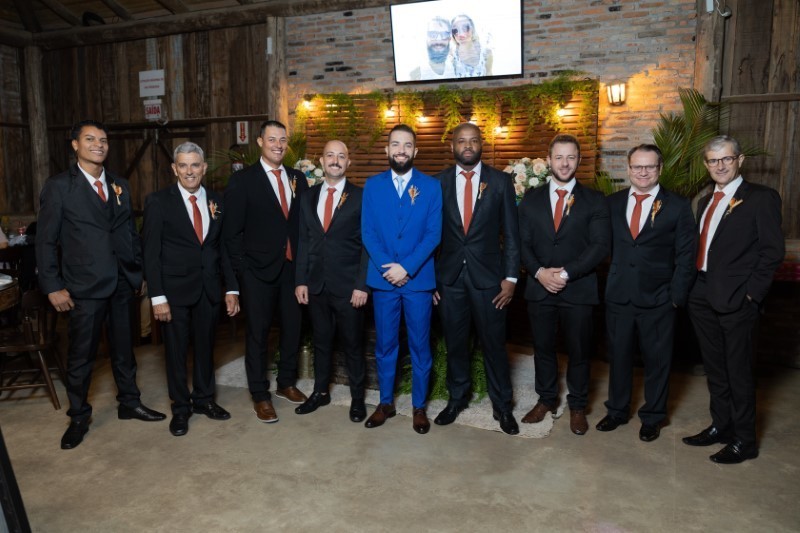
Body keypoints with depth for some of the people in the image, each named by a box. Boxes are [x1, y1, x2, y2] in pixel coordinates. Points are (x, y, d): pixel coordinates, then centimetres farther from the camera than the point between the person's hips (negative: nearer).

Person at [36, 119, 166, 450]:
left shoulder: (119, 186, 11)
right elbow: (46, 241, -4)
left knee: (123, 348, 15)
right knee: (81, 355, 7)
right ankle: (79, 417, 23)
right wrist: (53, 287, -8)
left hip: (122, 283, 4)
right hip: (84, 286, -4)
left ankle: (129, 403, 29)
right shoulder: (58, 186, -3)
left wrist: (140, 271, 8)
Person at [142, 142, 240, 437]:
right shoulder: (158, 201, -5)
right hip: (175, 289, -3)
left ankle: (204, 399, 33)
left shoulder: (217, 202, 5)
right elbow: (151, 252, -7)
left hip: (209, 288, 3)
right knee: (176, 350, 8)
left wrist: (231, 288, 3)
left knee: (205, 346, 14)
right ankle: (180, 407, 25)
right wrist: (157, 296, -13)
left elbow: (223, 247, 8)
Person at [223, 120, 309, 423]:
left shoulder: (298, 179, 8)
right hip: (259, 270, -4)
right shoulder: (242, 180, -4)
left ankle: (286, 383, 32)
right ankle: (260, 395, 19)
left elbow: (305, 223, 8)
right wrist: (241, 270, -9)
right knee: (258, 333, 5)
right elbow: (232, 231, -5)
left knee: (292, 328, 13)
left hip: (293, 267, 4)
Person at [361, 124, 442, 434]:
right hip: (383, 279, 2)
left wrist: (407, 267, -15)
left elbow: (434, 234, -5)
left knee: (420, 346, 7)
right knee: (385, 344, 11)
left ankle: (419, 407, 23)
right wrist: (387, 267, -12)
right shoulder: (373, 185, 6)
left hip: (419, 279, -1)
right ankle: (386, 403, 27)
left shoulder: (431, 186, 1)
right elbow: (367, 232, 1)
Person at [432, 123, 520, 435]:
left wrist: (510, 277, -5)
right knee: (455, 343, 13)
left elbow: (511, 234, 0)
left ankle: (502, 406, 25)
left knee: (494, 343, 7)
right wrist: (429, 277, 1)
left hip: (487, 275, -1)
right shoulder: (437, 183, 3)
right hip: (450, 276, 1)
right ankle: (457, 398, 32)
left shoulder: (501, 182, 0)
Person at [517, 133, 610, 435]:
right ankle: (546, 399, 32)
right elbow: (523, 243, 3)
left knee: (579, 352, 10)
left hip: (578, 290, -2)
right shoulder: (531, 199, 7)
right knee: (543, 348, 13)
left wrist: (566, 274, -17)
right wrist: (539, 272, -14)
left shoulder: (594, 201, 1)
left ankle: (577, 406, 28)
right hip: (540, 288, 2)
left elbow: (600, 246, -8)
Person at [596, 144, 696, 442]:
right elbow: (605, 246, 6)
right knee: (618, 355, 14)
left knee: (657, 359, 10)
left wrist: (677, 295, -8)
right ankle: (617, 410, 32)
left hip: (657, 298, -2)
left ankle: (652, 417, 29)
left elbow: (685, 257, -3)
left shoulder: (678, 206, -3)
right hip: (618, 295, 2)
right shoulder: (612, 203, 5)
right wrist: (608, 281, -2)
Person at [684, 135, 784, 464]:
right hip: (703, 297, 7)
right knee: (714, 369, 16)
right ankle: (720, 426, 32)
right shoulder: (706, 202, 15)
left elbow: (773, 250, -10)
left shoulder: (761, 198, -5)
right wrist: (692, 287, 4)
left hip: (736, 300, -6)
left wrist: (751, 293, -14)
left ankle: (744, 441, 19)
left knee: (738, 371, 4)